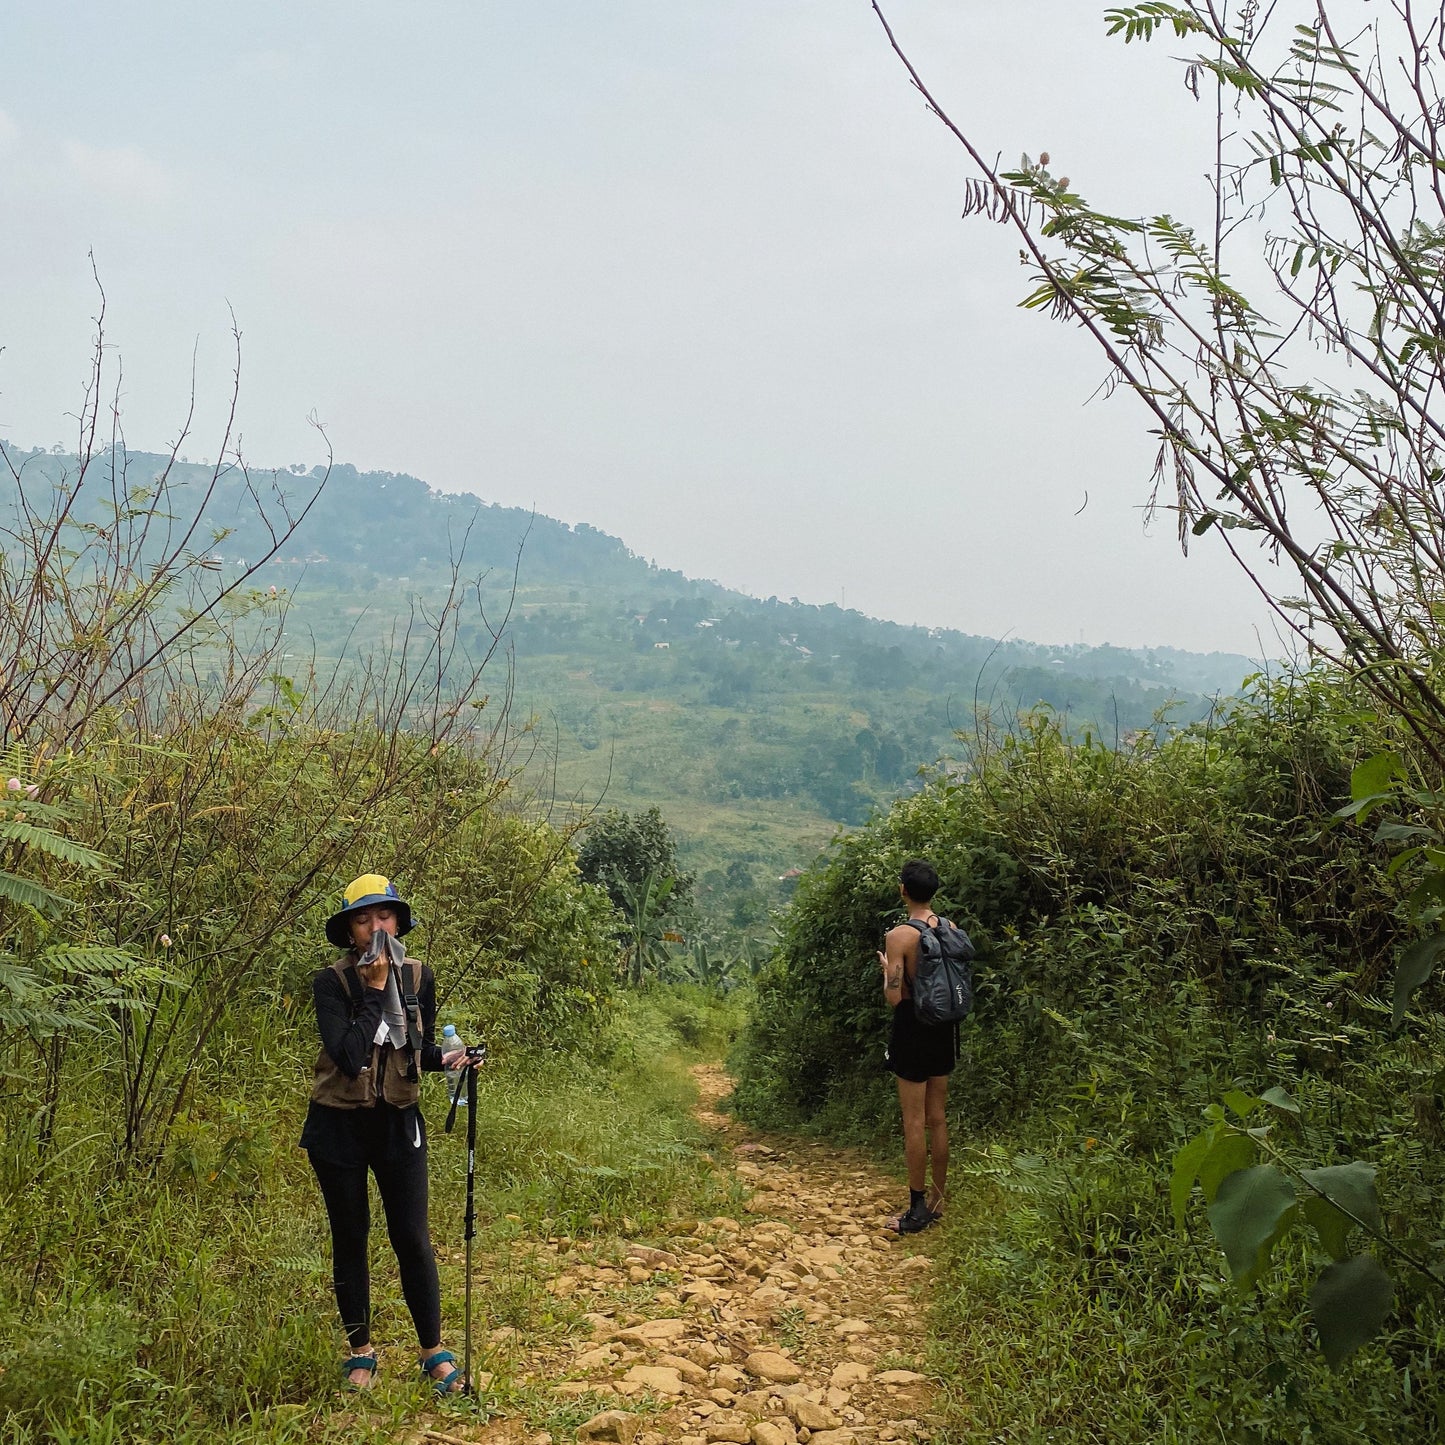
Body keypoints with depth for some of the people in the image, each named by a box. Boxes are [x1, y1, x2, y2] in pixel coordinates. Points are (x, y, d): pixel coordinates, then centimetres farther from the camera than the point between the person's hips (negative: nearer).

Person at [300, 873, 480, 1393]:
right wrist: (374, 989, -26)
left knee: (412, 1239, 1)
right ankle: (361, 1351, 25)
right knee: (350, 1239, 10)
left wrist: (450, 1057, -12)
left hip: (398, 1123, 2)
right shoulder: (331, 982, -15)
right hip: (339, 1126, -2)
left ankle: (434, 1350, 14)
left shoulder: (418, 977, -3)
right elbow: (349, 1056, -27)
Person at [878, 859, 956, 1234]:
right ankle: (937, 1200, 25)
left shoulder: (899, 936, -19)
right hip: (944, 1029, 6)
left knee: (914, 1122, 1)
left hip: (912, 1030, -6)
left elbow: (894, 996, -21)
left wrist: (886, 966, -3)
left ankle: (917, 1210, 6)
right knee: (937, 1118, 15)